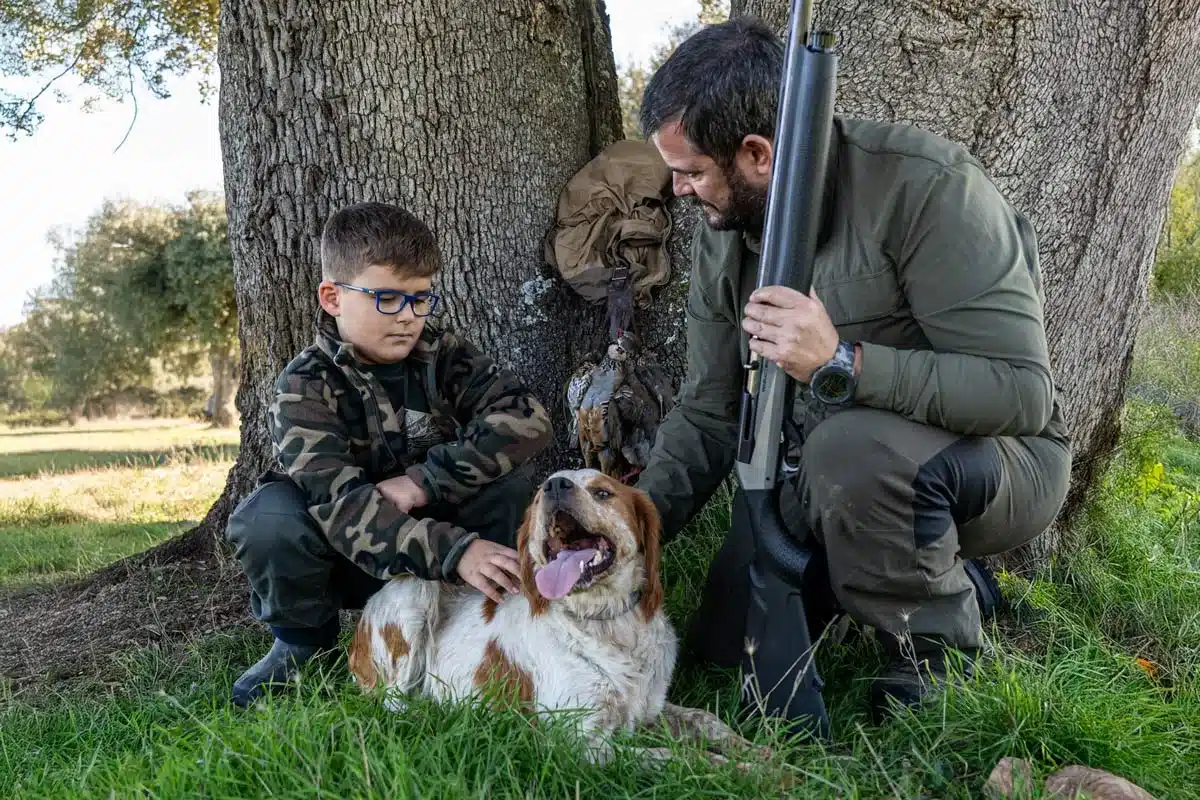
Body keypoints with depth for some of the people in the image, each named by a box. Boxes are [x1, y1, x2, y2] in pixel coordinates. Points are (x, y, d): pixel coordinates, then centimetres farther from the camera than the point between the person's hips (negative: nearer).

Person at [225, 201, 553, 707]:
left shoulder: (441, 354, -7)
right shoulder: (304, 389, -18)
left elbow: (527, 418, -21)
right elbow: (340, 504, -32)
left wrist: (422, 481, -29)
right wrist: (455, 551, -44)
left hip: (433, 531, 2)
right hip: (349, 561, -2)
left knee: (508, 470, -22)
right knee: (268, 515, -31)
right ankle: (304, 642, -2)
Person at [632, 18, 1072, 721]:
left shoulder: (926, 187, -24)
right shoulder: (722, 239, -3)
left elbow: (1021, 388, -28)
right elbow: (708, 414, 2)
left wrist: (842, 362, -40)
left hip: (996, 462, -6)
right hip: (832, 474, 7)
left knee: (851, 446, -38)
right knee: (725, 645, 1)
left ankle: (939, 659, -10)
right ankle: (942, 568, 18)